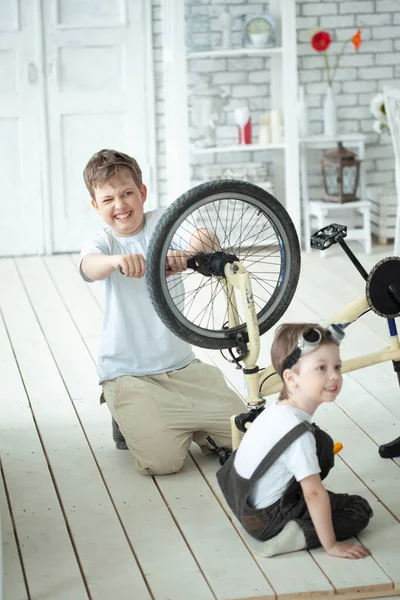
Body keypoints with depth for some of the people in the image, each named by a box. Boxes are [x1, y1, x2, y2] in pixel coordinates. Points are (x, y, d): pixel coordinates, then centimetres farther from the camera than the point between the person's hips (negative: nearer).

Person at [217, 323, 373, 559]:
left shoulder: (279, 410, -2)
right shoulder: (298, 433, -30)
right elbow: (314, 493, -25)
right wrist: (331, 545, -18)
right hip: (266, 520, -9)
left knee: (323, 442, 14)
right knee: (358, 511, 0)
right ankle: (283, 539, -6)